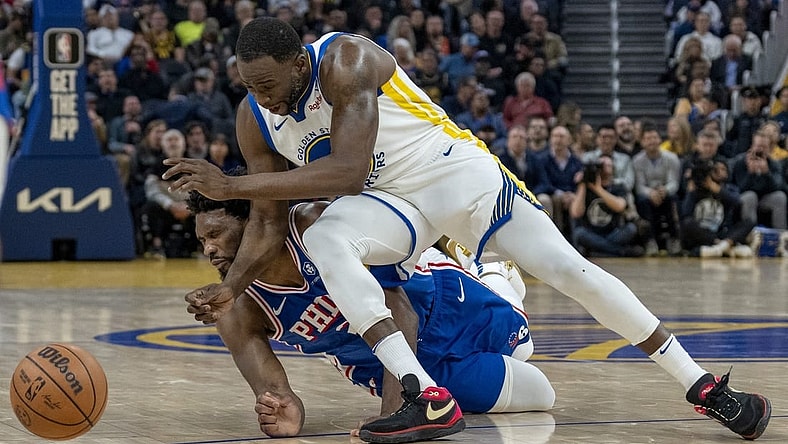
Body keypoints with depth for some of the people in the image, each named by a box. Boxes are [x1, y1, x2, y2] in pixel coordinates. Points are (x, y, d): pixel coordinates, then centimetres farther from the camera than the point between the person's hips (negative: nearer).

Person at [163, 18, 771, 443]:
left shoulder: (345, 61, -27)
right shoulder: (255, 122, -8)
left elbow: (346, 171, -34)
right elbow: (269, 225, -2)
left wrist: (231, 185, -35)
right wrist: (230, 288, -20)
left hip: (458, 171, -4)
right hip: (393, 203, 4)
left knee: (567, 268, -10)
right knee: (323, 238, -28)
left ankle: (703, 386, 2)